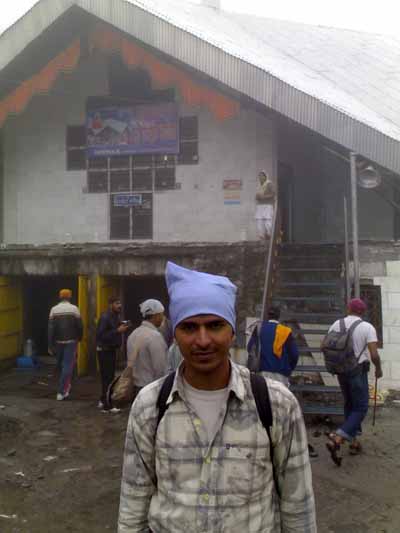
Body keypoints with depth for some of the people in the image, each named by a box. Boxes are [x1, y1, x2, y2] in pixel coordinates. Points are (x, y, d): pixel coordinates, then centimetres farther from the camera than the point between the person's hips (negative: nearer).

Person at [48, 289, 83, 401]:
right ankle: (61, 392, -4)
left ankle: (66, 385, 35)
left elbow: (51, 328, -5)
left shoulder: (54, 309, -2)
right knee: (68, 365, 0)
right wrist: (79, 338, 12)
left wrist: (50, 345, -1)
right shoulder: (74, 309, -7)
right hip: (71, 341, -3)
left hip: (58, 341, 3)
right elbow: (80, 326, -6)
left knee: (61, 364, 20)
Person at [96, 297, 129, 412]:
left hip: (112, 350, 9)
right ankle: (106, 405, 4)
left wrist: (123, 329, -3)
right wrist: (117, 330, -26)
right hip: (105, 350, -9)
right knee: (106, 377, -4)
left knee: (110, 376, 15)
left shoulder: (117, 316, 9)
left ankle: (103, 400, 29)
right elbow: (100, 335, -25)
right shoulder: (105, 317, -17)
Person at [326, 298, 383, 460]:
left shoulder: (336, 324, 1)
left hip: (341, 371, 5)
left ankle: (354, 441, 25)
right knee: (361, 409, 3)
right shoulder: (367, 327, -10)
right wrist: (378, 369, 3)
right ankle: (337, 439, -13)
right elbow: (374, 354, -16)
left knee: (349, 405, 21)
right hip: (358, 371, -5)